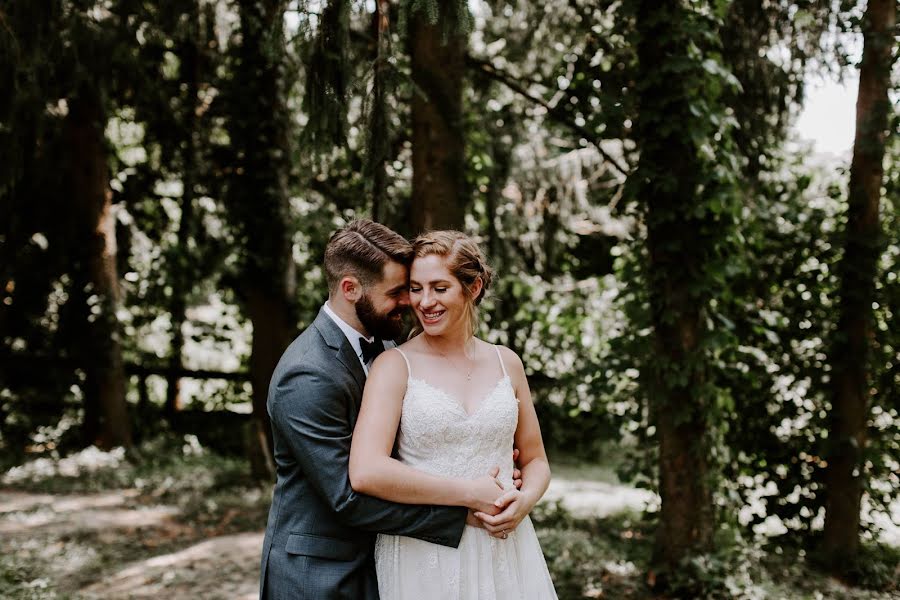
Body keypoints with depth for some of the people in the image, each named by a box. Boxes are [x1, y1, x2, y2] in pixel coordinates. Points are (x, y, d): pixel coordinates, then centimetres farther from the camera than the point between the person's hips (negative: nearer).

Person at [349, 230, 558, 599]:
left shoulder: (506, 363, 5)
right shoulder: (395, 365, -7)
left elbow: (535, 460, 14)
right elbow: (365, 473, -19)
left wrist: (525, 500, -7)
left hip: (506, 552, 4)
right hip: (424, 559, -3)